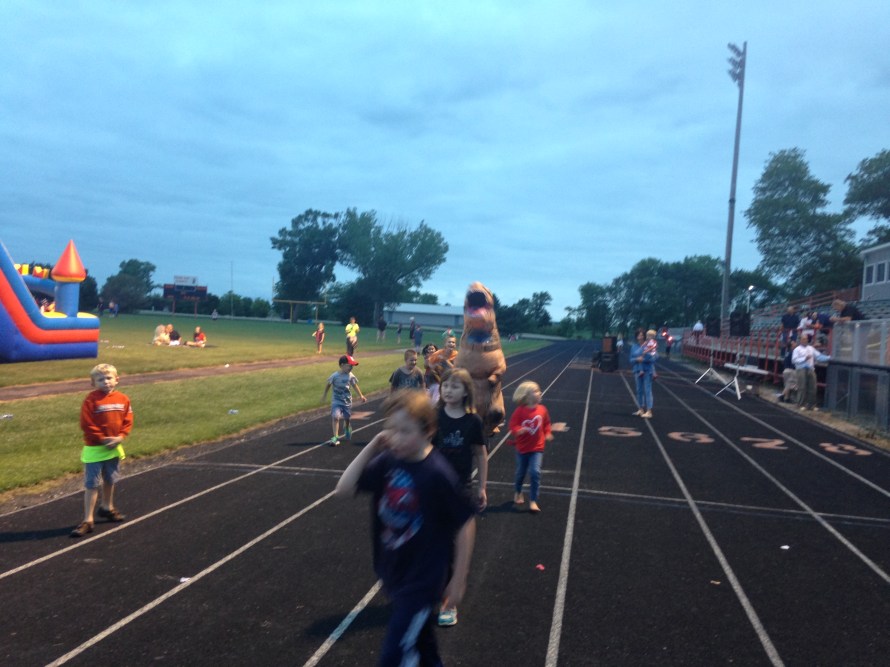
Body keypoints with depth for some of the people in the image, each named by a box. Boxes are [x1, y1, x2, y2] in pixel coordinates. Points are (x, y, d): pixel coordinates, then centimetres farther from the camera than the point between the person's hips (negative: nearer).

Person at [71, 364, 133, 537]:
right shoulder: (91, 400, -13)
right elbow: (86, 425, -15)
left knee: (110, 480, 21)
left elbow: (127, 421, 4)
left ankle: (107, 507, 42)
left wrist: (120, 437, -11)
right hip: (94, 449, -5)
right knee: (91, 485, -2)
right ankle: (88, 520, 4)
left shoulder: (122, 399, 0)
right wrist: (103, 439, -16)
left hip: (114, 448, 5)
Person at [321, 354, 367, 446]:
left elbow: (354, 386, 6)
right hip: (336, 401, -3)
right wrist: (324, 395, 8)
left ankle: (347, 428, 51)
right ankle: (335, 437, -16)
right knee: (335, 417, -20)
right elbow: (328, 384, -1)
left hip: (347, 401, 3)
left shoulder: (350, 376, -8)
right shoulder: (335, 376, -17)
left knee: (347, 418, 16)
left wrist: (361, 396, 7)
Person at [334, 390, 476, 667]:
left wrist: (458, 579, -10)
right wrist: (371, 447, -19)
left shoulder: (437, 474, -25)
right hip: (394, 573, 6)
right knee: (420, 643, 26)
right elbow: (343, 489, -11)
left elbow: (465, 525, -16)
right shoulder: (388, 460, -9)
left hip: (422, 581, -6)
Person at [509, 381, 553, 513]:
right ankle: (518, 493, 44)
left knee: (535, 472, -13)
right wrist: (519, 431, -33)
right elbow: (513, 426, -13)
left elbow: (546, 424, 10)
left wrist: (548, 434, -5)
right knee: (520, 473, 15)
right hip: (522, 448, -1)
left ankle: (533, 501, -2)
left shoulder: (542, 409, -6)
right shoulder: (520, 411, -15)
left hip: (537, 448, 1)